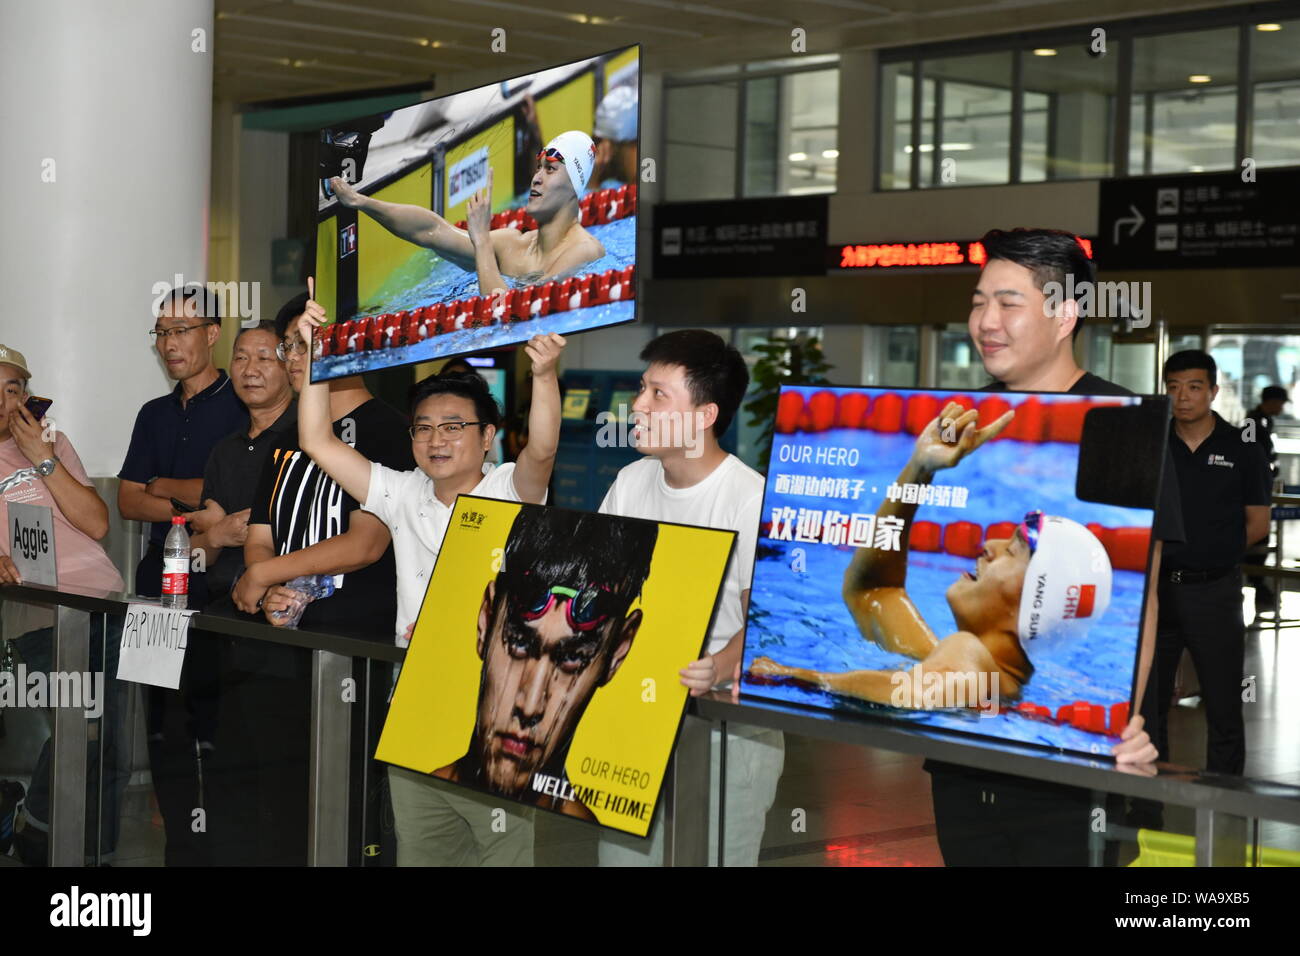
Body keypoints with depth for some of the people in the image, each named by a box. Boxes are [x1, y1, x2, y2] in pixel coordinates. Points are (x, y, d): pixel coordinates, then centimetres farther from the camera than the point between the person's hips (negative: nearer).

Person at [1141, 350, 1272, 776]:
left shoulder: (1242, 450, 0)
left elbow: (1257, 525, 4)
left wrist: (1210, 550, -2)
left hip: (1214, 590, -2)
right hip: (1154, 586, 3)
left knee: (1223, 707, 3)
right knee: (1146, 703, 8)